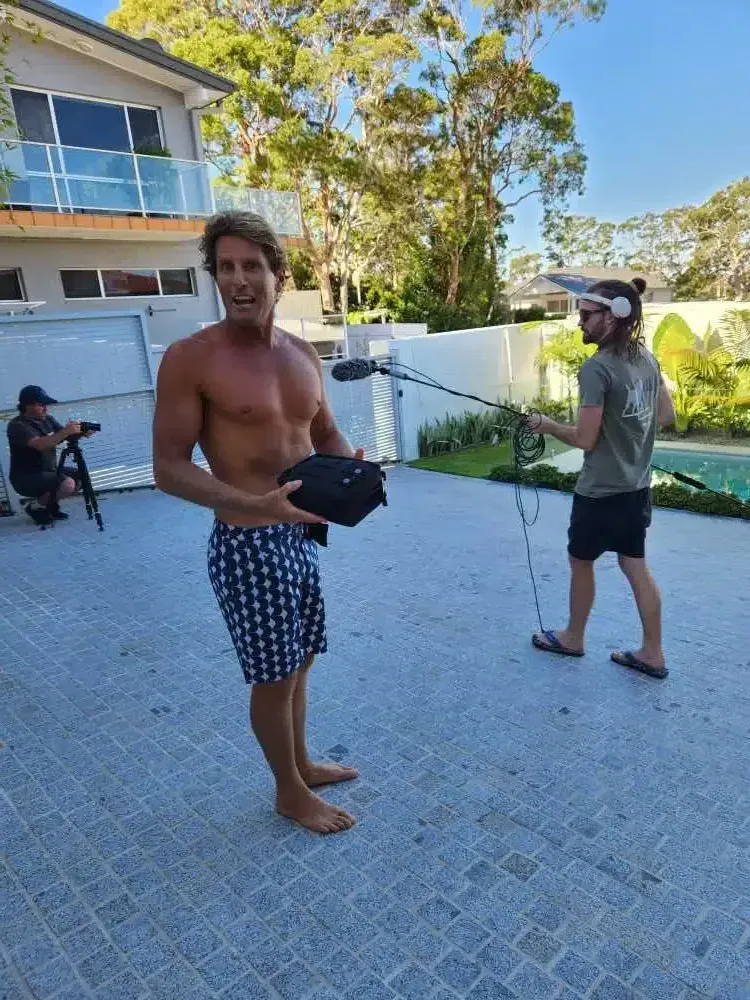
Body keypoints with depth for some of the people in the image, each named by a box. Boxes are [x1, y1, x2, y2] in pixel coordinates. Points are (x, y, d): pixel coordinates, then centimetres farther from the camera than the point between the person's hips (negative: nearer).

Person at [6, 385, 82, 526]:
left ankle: (51, 504, 13)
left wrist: (79, 432, -23)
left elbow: (67, 437, 0)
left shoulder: (48, 419, 6)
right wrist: (66, 431, -41)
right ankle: (36, 506, -2)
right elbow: (40, 444, -33)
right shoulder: (17, 425, -18)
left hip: (49, 471, 8)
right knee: (68, 484, -27)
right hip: (26, 478, -8)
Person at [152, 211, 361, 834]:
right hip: (247, 543, -6)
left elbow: (325, 435, 16)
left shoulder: (302, 354, 6)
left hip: (302, 534, 7)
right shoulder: (190, 359, -14)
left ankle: (302, 762, 45)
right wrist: (256, 504, -29)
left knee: (299, 663, 22)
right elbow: (169, 468, -15)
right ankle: (291, 792, 32)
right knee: (274, 676, 9)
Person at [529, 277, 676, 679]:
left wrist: (547, 425, -4)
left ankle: (572, 638, 30)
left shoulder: (596, 368, -21)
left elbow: (585, 439, -19)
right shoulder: (647, 359, 5)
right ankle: (652, 653, 22)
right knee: (635, 565, 15)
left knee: (581, 562, 12)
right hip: (637, 486, 8)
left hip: (601, 491, -7)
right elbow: (666, 415, 14)